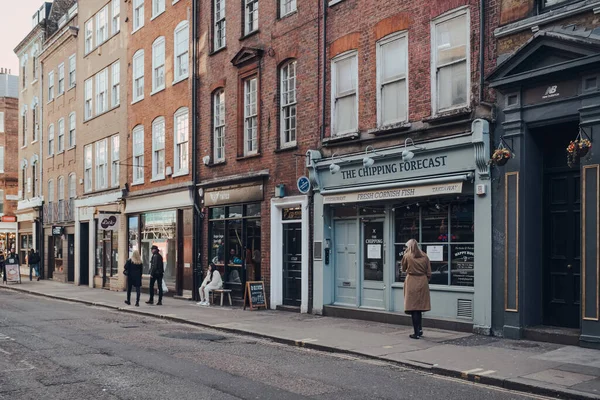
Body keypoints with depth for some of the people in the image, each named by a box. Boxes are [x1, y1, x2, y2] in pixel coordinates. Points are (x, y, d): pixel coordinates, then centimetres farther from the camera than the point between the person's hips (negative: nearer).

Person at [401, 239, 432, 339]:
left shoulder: (407, 256, -6)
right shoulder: (424, 256, 5)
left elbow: (403, 269, 9)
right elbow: (429, 273, 6)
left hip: (412, 283, -4)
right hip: (423, 283, 4)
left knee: (413, 308, -1)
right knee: (419, 308, 17)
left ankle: (417, 333, -1)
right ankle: (420, 329, 19)